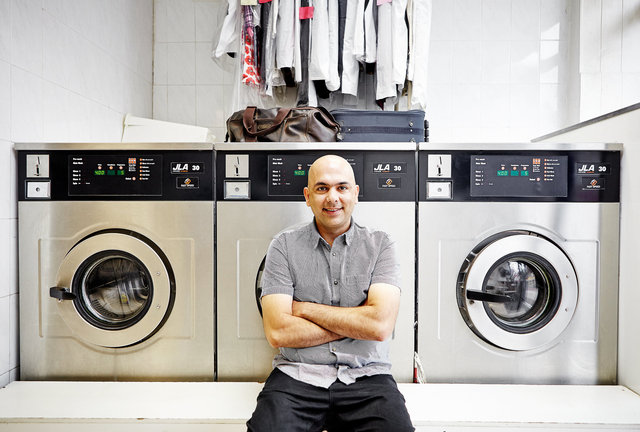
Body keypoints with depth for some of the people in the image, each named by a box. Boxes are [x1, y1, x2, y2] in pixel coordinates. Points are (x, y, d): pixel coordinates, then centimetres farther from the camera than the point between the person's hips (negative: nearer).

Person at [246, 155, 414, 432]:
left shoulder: (379, 245, 2)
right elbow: (277, 332, -9)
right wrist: (355, 323, -9)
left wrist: (305, 308, -9)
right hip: (297, 376, 0)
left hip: (366, 375, 1)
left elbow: (381, 325, -12)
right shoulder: (285, 245, 0)